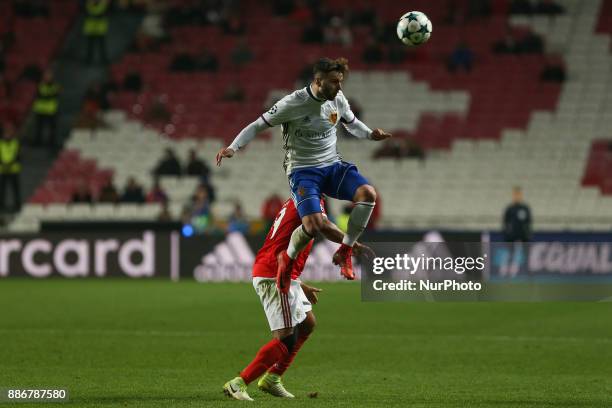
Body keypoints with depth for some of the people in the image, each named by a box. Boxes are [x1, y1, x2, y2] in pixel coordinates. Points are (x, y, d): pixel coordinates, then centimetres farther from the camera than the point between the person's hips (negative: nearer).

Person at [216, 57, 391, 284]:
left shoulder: (338, 100, 1)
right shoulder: (293, 103, -15)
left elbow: (352, 123, 21)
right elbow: (258, 125, -7)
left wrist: (370, 135, 0)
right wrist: (233, 147, -20)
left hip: (333, 166, 5)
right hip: (302, 171, -5)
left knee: (368, 193, -24)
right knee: (314, 225, -28)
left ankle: (344, 253, -6)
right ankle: (287, 259, 7)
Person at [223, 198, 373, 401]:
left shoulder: (294, 203, 22)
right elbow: (325, 227, -26)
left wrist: (301, 286, 30)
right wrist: (356, 246, -17)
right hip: (275, 277, -10)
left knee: (307, 324, 20)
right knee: (285, 340, -10)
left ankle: (272, 378, 20)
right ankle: (238, 384, -11)